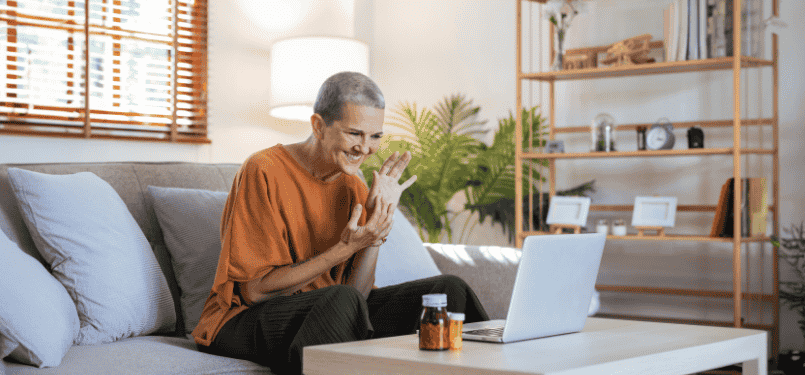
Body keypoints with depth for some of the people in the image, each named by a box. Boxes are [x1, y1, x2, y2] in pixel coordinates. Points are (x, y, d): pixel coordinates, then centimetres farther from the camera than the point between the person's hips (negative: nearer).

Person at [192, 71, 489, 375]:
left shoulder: (354, 189, 6)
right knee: (343, 299, -37)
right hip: (248, 321, -6)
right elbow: (256, 291, -18)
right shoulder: (264, 172, -15)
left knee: (448, 289, -9)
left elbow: (359, 292, -1)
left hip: (329, 315, 6)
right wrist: (345, 248, -23)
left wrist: (381, 221, -12)